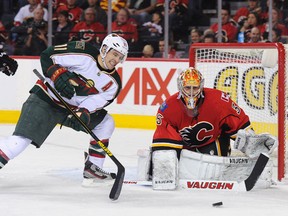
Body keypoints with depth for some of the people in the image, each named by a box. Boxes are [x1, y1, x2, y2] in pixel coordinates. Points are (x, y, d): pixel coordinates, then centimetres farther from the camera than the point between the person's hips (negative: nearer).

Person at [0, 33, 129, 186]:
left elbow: (96, 101, -8)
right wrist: (59, 75, -27)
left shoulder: (113, 83, -2)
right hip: (45, 99, -7)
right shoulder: (82, 53, -18)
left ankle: (92, 168, 10)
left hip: (73, 108, 7)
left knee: (106, 122, 5)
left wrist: (83, 112, -28)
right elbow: (47, 55, -14)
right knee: (21, 140, -22)